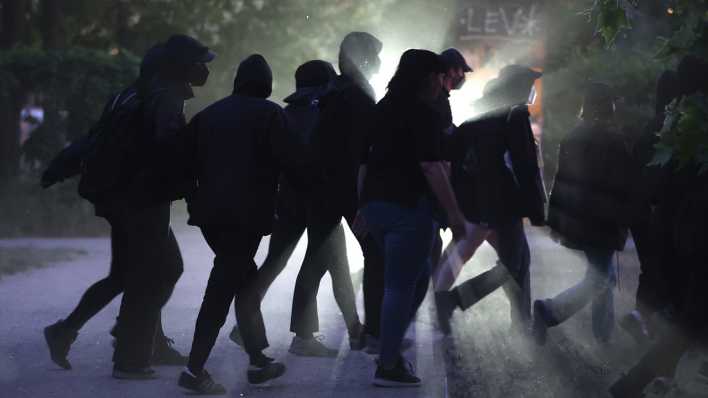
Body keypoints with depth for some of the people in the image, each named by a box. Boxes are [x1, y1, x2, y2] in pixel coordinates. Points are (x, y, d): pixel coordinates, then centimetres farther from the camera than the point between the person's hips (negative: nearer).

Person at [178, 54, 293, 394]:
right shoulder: (269, 113, -2)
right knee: (222, 289, -6)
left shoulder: (209, 114, 13)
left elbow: (191, 160, 12)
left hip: (209, 210, 6)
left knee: (243, 279, 19)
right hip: (247, 213, -6)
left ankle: (258, 360, 20)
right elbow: (286, 159, -8)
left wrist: (195, 200, 18)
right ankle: (195, 370, -10)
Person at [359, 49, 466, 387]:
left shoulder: (385, 108, 14)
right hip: (407, 207, -9)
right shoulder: (423, 114, -13)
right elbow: (431, 168, -20)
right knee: (401, 286, -2)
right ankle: (388, 366, 1)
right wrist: (453, 212, -18)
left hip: (375, 203, 9)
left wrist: (363, 205, 24)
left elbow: (364, 158, 18)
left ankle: (389, 349, 17)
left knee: (419, 275, 19)